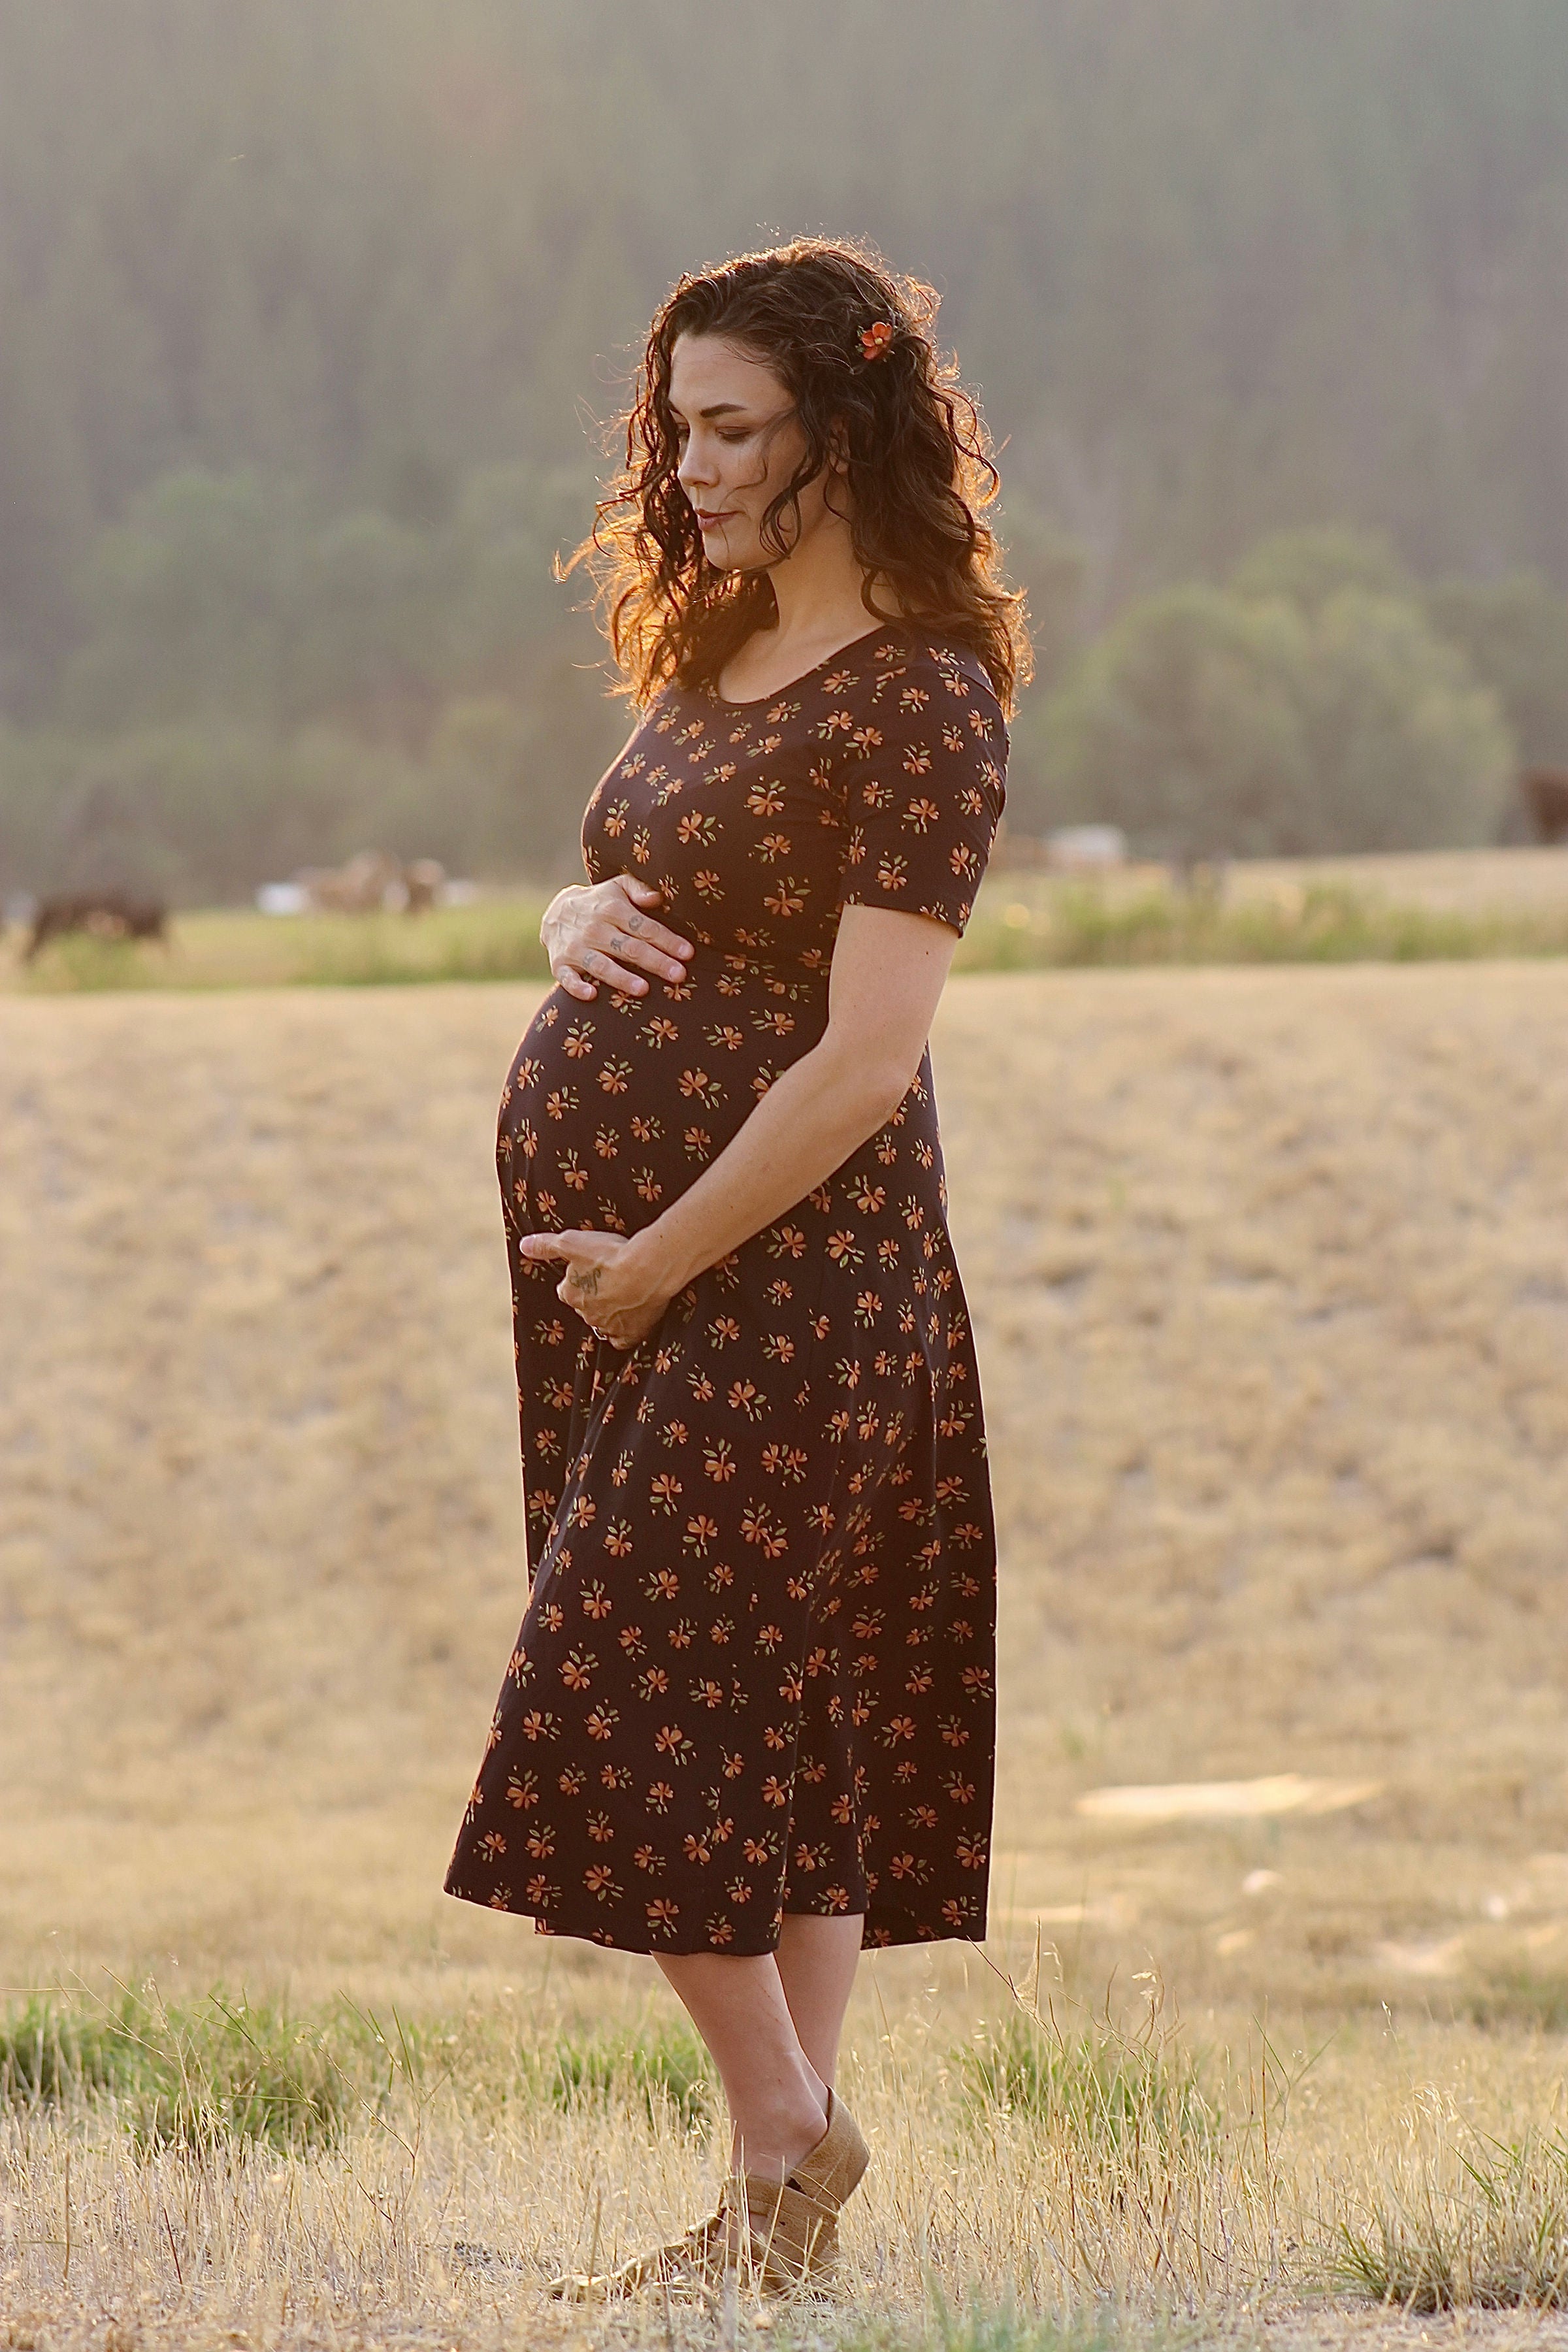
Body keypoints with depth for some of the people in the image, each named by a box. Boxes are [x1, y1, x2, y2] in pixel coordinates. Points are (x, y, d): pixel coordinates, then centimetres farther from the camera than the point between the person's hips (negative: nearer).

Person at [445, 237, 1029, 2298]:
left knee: (646, 1705, -9)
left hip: (775, 1266, -8)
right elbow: (628, 909, 25)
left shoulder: (919, 698, -13)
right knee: (784, 1735, 9)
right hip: (625, 1256, 8)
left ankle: (789, 2143, 3)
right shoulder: (720, 666, 14)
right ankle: (791, 2211, 11)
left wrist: (657, 1262, -17)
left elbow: (865, 1061, -19)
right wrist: (582, 918, 0)